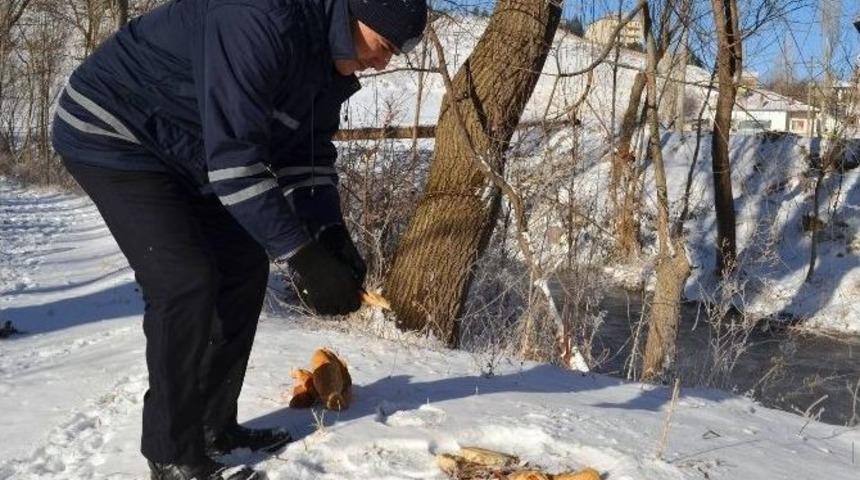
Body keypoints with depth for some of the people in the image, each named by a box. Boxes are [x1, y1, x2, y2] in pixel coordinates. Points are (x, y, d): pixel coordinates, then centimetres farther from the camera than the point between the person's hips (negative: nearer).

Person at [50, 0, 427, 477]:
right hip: (110, 134, -9)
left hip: (182, 153, 10)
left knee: (245, 267, 4)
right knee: (187, 281, -18)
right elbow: (235, 158, -37)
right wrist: (304, 256, -35)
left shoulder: (330, 57, -2)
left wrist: (331, 235, -14)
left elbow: (308, 155, 1)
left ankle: (214, 425, 15)